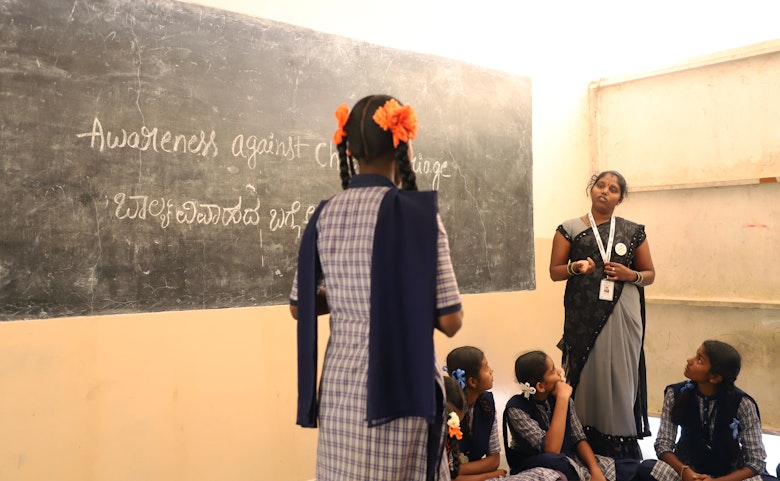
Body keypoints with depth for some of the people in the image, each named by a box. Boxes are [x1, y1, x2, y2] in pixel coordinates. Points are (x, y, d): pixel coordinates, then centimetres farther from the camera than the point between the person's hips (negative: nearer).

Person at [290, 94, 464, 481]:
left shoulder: (324, 215, 2)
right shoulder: (416, 211, -13)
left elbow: (299, 307, 12)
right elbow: (449, 320, -12)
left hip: (338, 385, 5)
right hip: (398, 387, -5)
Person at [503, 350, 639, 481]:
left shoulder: (562, 397, -4)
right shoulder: (516, 408, -21)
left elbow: (579, 439, -1)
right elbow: (551, 450, -30)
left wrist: (595, 470, -20)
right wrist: (562, 399, -29)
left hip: (569, 461, 5)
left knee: (631, 467, -7)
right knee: (555, 461, -39)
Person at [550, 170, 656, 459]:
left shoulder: (633, 231, 8)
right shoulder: (569, 229, 4)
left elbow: (650, 275, 11)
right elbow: (554, 272, 4)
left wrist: (630, 275, -9)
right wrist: (575, 267, -16)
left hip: (622, 316, 1)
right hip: (584, 315, -1)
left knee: (620, 377, 1)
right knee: (587, 376, -1)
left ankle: (623, 447, 10)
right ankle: (587, 446, 8)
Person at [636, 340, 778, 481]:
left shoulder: (742, 403, -16)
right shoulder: (676, 394, -10)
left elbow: (756, 462, -14)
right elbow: (663, 444, -9)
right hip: (687, 469, 1)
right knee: (645, 469, -31)